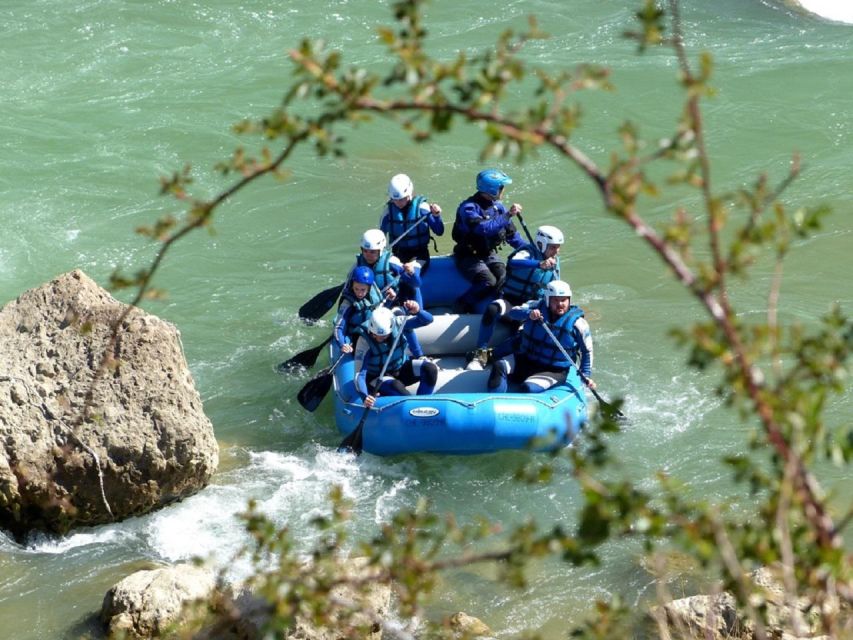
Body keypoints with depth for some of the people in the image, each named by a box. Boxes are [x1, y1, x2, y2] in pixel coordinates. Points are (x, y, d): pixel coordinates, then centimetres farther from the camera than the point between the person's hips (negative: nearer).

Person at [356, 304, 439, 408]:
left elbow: (428, 319, -23)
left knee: (430, 368, -22)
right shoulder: (365, 341, -28)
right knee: (396, 386, -37)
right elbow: (359, 374, -32)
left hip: (402, 369, 4)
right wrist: (365, 396, -50)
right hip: (378, 379, -4)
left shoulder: (397, 323, -21)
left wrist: (417, 311, -47)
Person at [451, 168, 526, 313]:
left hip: (489, 253, 6)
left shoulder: (498, 206, 4)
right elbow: (484, 228, -36)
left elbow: (511, 233, 12)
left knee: (504, 278, -21)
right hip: (469, 256, -6)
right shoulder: (468, 207, -19)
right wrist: (508, 215, -35)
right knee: (488, 282, -28)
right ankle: (461, 306, -6)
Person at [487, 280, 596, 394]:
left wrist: (585, 375, -4)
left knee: (529, 388, -32)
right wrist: (528, 314, -36)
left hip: (554, 372, -3)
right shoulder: (537, 307, -3)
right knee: (499, 366, -23)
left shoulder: (577, 323, -9)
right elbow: (513, 312, -16)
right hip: (524, 362, 3)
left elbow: (587, 351, 1)